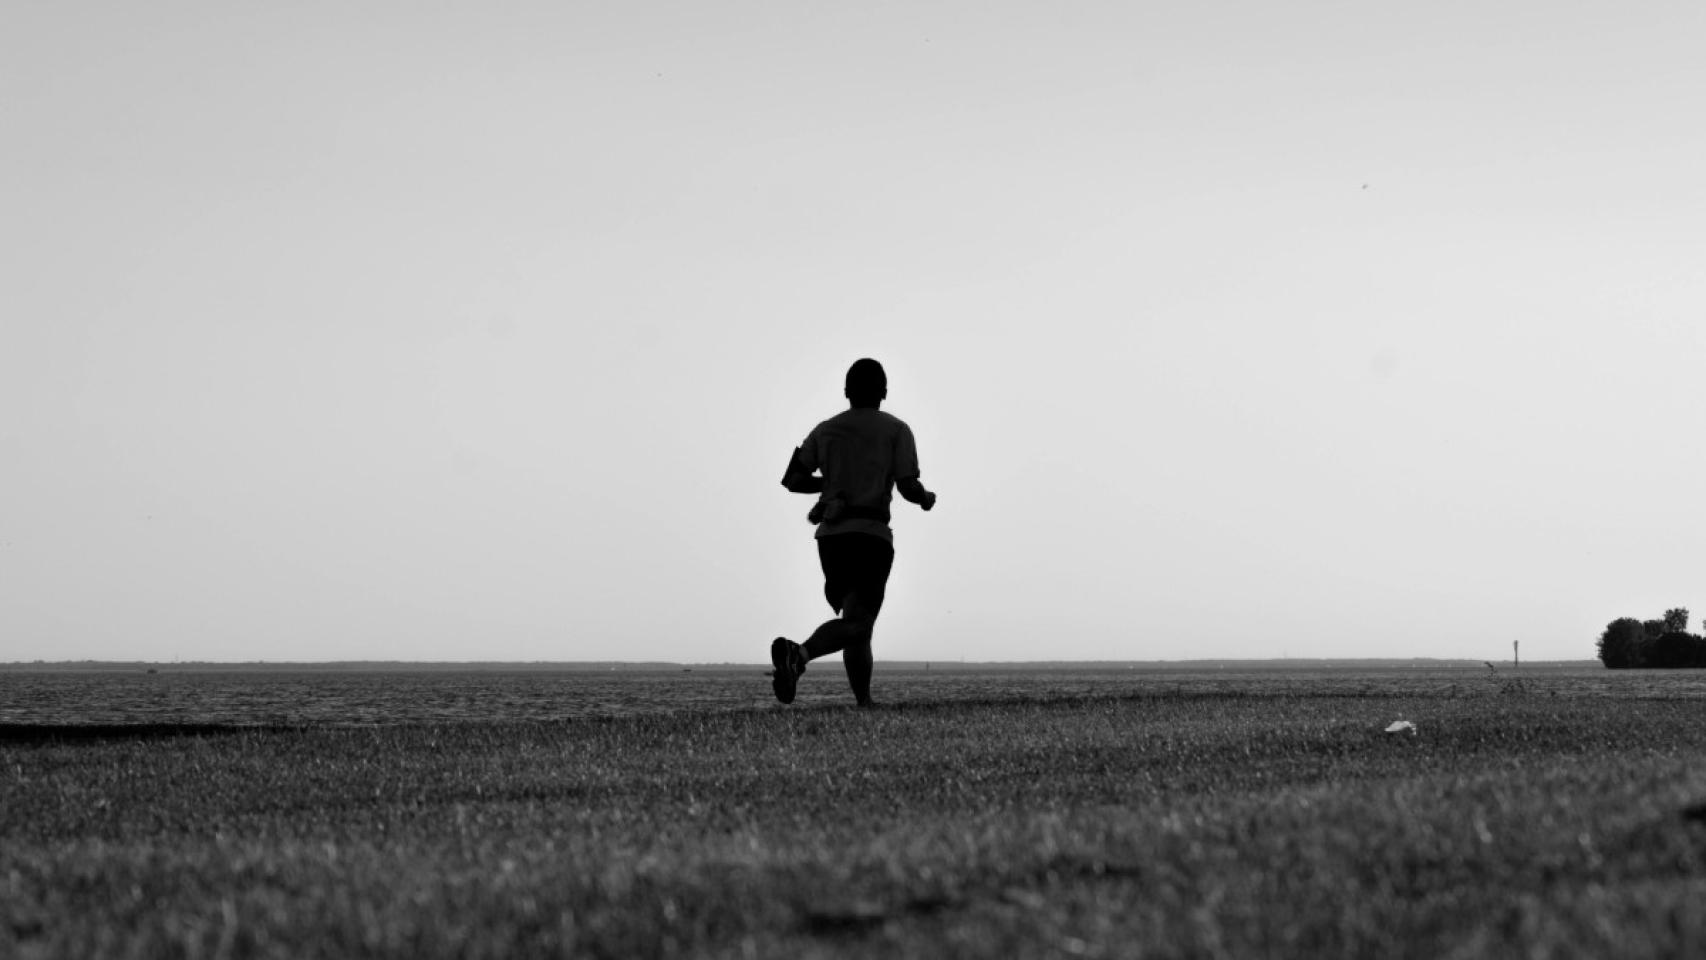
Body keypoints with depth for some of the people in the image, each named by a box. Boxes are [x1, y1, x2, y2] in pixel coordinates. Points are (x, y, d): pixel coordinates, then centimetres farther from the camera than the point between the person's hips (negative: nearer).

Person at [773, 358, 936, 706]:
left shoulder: (824, 430, 13)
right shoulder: (896, 430, 3)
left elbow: (792, 479, 7)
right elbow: (908, 487, -6)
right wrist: (926, 498, 16)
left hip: (830, 535, 5)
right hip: (871, 535, -5)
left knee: (858, 624, 16)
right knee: (856, 623, -13)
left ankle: (865, 704, 12)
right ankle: (798, 653, -40)